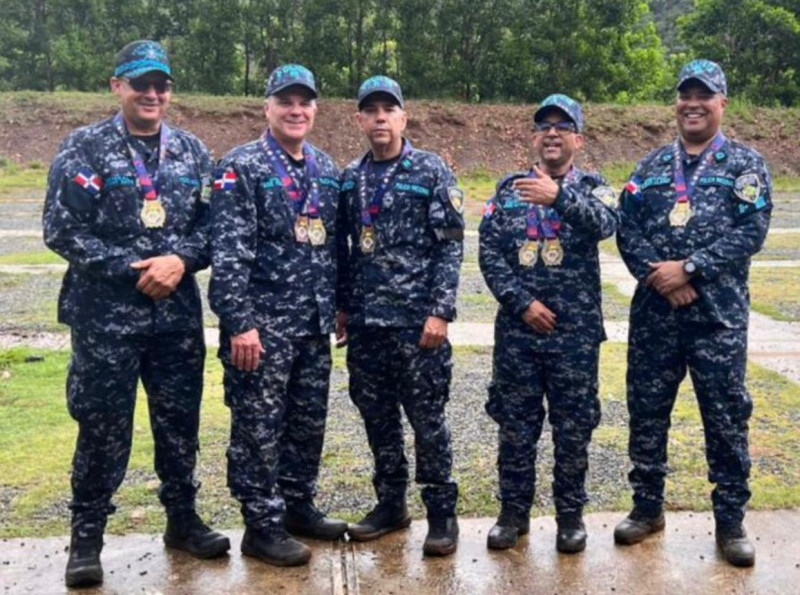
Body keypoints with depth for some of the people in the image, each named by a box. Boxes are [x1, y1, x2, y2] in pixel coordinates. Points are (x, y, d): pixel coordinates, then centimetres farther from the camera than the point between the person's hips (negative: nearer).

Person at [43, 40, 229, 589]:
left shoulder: (193, 152, 9)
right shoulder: (84, 148, -3)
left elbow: (213, 224, 7)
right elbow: (61, 228, -9)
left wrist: (181, 260, -12)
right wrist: (129, 269, -14)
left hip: (178, 313, 4)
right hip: (105, 315, -3)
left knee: (180, 420, 12)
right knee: (103, 427, 3)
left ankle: (183, 519, 30)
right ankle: (87, 538, 19)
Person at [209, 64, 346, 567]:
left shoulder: (326, 169, 12)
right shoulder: (242, 167, -8)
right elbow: (229, 252, -15)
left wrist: (338, 306, 15)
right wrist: (239, 323, -20)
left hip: (314, 324, 7)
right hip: (262, 323, -6)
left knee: (309, 422, 15)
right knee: (259, 427, 3)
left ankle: (299, 506, 32)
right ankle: (262, 525, 15)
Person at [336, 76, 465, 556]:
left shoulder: (432, 172, -3)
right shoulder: (350, 178, 10)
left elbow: (451, 246, -7)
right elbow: (343, 248, 15)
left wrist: (441, 311, -14)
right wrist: (341, 307, 11)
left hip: (417, 320, -5)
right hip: (364, 321, 5)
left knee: (428, 419, 1)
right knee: (377, 418, 12)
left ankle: (442, 512, 15)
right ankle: (391, 504, 26)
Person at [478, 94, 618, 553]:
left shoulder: (591, 187, 3)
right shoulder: (509, 188, 6)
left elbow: (606, 223, -19)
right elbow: (489, 251, -1)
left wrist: (560, 195, -35)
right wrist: (523, 302, -10)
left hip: (576, 331, -1)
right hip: (516, 329, 1)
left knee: (574, 427, 7)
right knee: (515, 424, 9)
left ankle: (571, 514, 23)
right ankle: (514, 511, 24)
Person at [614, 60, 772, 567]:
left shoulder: (746, 164, 3)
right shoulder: (652, 167, 12)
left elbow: (751, 232, -9)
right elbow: (627, 229, 4)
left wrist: (689, 269, -16)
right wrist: (659, 277, -12)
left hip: (719, 315, -3)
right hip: (654, 312, 3)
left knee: (726, 418, 3)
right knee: (647, 412, 9)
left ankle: (731, 521, 17)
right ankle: (648, 508, 25)